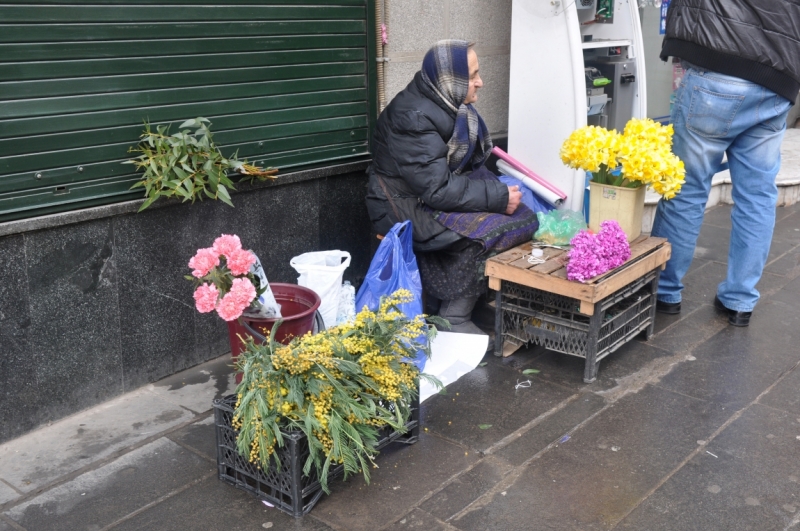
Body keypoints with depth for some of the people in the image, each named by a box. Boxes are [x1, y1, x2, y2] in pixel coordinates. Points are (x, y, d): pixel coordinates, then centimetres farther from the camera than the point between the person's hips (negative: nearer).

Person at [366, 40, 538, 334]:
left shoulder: (451, 104, 3)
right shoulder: (414, 119, -24)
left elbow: (470, 166, 9)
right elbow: (437, 190, -27)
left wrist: (500, 190, -8)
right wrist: (498, 197, -24)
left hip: (436, 193, 9)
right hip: (406, 208, -9)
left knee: (523, 218, -6)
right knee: (484, 232, -28)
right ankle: (454, 320, -11)